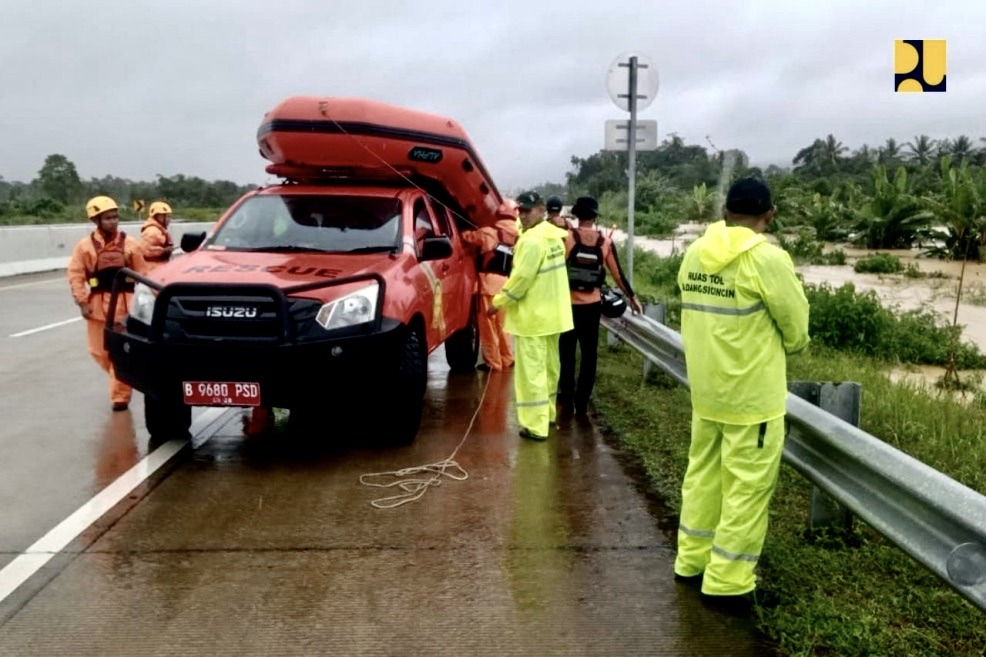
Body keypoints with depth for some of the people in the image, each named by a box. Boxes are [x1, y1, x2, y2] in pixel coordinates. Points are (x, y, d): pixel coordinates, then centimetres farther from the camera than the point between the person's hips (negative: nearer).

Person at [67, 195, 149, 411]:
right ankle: (121, 379, 37)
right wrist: (82, 302, -6)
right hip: (97, 303, 2)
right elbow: (75, 275, 0)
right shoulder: (85, 245, 0)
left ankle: (120, 395, 5)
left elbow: (141, 274, 4)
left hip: (125, 303, -2)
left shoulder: (130, 244, 0)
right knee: (99, 351, 10)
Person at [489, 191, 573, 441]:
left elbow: (521, 278, -20)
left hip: (532, 317, -10)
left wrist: (499, 302, -10)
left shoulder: (532, 240, -19)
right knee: (549, 366, 19)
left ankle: (536, 425, -4)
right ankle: (547, 413, 32)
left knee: (531, 371, -5)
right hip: (552, 313, 10)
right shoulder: (554, 236, 10)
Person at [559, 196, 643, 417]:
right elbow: (617, 273, 4)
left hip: (568, 303, -1)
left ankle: (567, 399, 18)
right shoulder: (605, 242, -2)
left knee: (567, 353, 12)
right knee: (589, 355, 10)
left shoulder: (566, 237, -8)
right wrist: (632, 297, 16)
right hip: (592, 305, 2)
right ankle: (582, 403, 14)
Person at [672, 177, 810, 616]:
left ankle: (692, 562, 30)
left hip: (705, 390, 7)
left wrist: (749, 343, 8)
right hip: (752, 395, -6)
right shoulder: (767, 259, -17)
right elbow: (796, 331, -8)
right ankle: (727, 584, 13)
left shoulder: (695, 254, 2)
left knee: (702, 474, 17)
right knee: (747, 488, 4)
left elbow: (701, 315, 8)